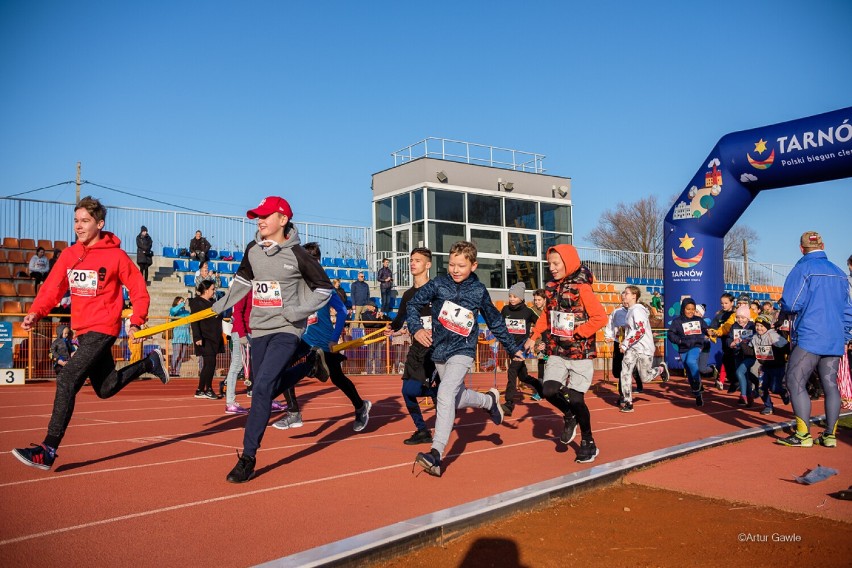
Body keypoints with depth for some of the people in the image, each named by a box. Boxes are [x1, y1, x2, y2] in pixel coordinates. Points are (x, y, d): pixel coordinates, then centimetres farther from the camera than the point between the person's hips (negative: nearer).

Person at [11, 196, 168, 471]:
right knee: (106, 388, 18)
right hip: (83, 331, 7)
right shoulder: (69, 254, 6)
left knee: (67, 380, -17)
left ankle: (49, 450, -12)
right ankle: (150, 362, 41)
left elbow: (139, 290, -4)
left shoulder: (116, 255, -9)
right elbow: (52, 287, 2)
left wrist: (137, 323, -10)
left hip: (103, 329, -7)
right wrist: (35, 312, -14)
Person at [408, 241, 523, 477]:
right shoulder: (438, 284, -4)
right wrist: (416, 328, -25)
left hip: (462, 351, -4)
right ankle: (489, 400, 46)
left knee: (445, 395, -23)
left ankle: (436, 454, -27)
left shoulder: (479, 291, -3)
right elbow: (413, 304, -5)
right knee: (457, 398, 16)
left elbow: (495, 322, 9)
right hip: (439, 350, 4)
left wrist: (512, 348, 17)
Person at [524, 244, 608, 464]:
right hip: (557, 351, 5)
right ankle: (571, 417, 22)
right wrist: (534, 336, 7)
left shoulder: (582, 289, -13)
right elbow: (547, 315, 16)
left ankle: (588, 444, 18)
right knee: (549, 391, -10)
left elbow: (600, 318, -17)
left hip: (581, 353, -5)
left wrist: (576, 333, -16)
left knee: (576, 398, -4)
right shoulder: (552, 287, 6)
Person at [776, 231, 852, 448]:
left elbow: (790, 304, -15)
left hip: (809, 338, -7)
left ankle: (803, 434, -7)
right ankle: (830, 434, 11)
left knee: (795, 383, -4)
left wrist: (784, 308, 8)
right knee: (830, 385, 9)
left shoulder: (803, 268, -7)